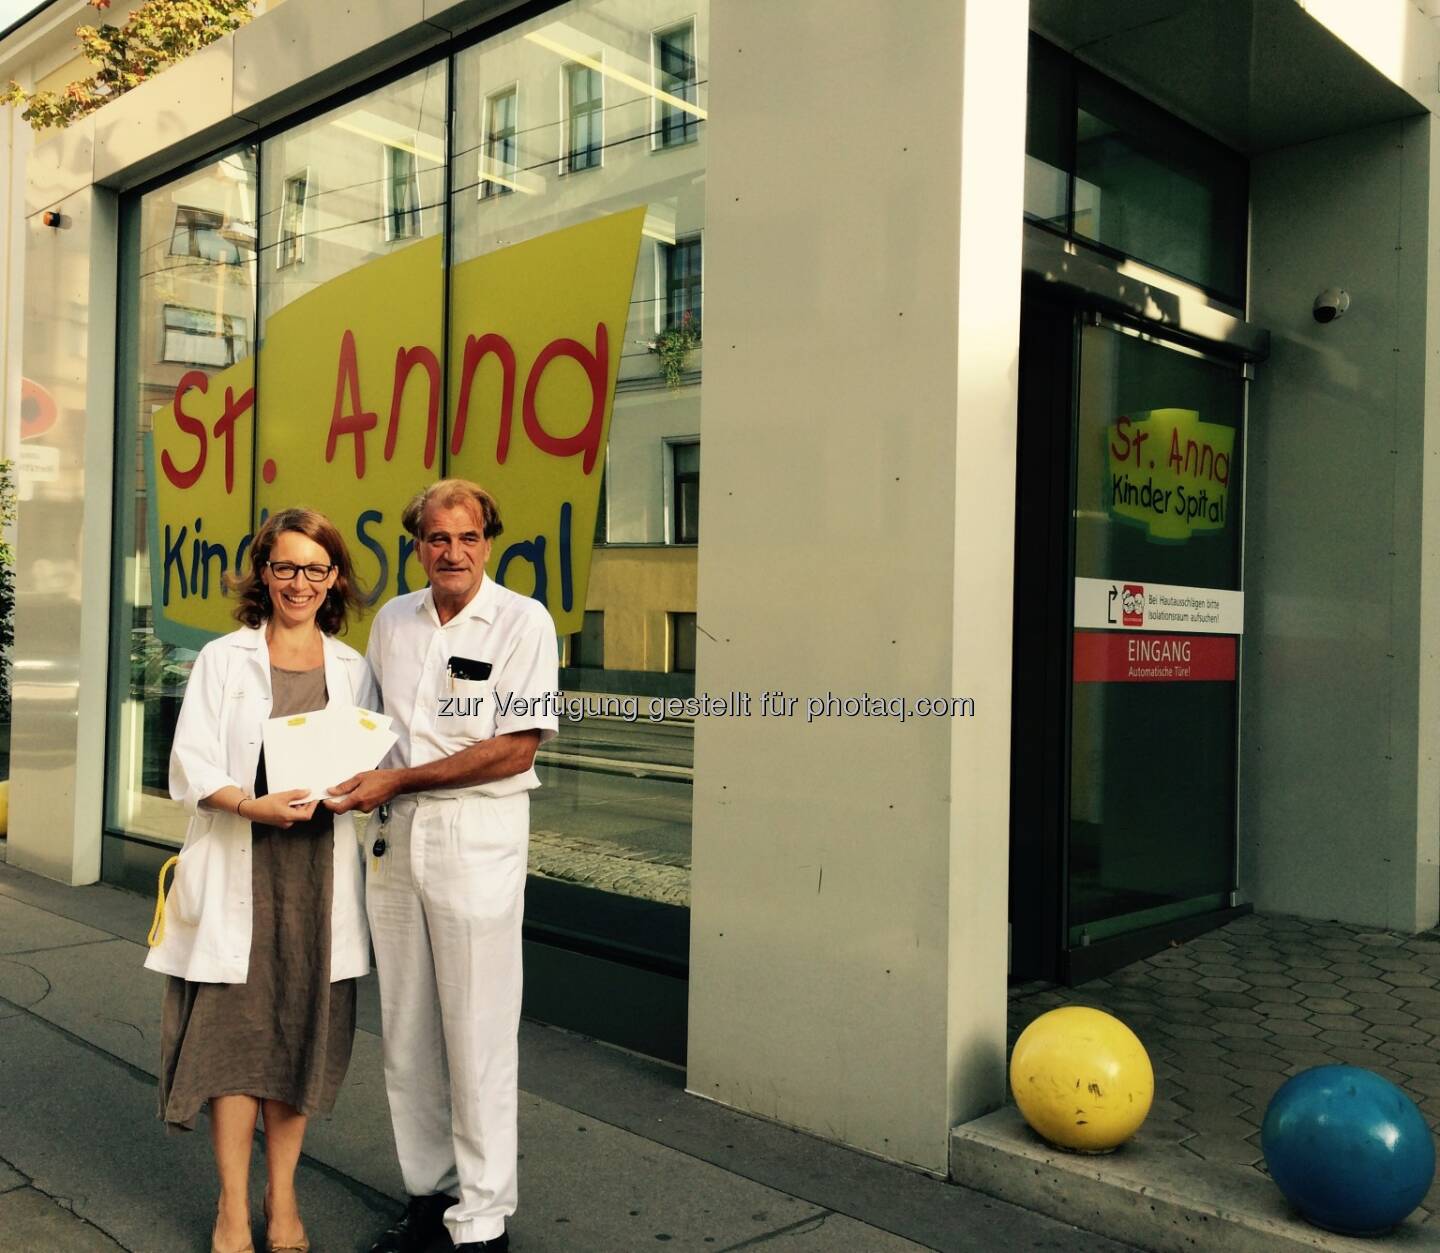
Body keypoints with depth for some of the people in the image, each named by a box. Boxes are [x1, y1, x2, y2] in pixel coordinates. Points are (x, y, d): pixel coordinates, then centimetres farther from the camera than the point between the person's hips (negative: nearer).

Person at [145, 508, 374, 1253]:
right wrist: (252, 804, -20)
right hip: (238, 865, -2)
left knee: (303, 1026, 7)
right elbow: (191, 766, -2)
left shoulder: (352, 668, 10)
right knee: (235, 1027, -2)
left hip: (320, 865, 2)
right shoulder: (223, 659, 4)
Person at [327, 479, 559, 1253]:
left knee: (478, 1034, -1)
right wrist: (357, 786, 1)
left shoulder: (523, 621, -7)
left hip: (477, 834, -5)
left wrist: (397, 780, -12)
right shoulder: (391, 621, 11)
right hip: (394, 833, 6)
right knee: (405, 1027, 11)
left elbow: (515, 748, -13)